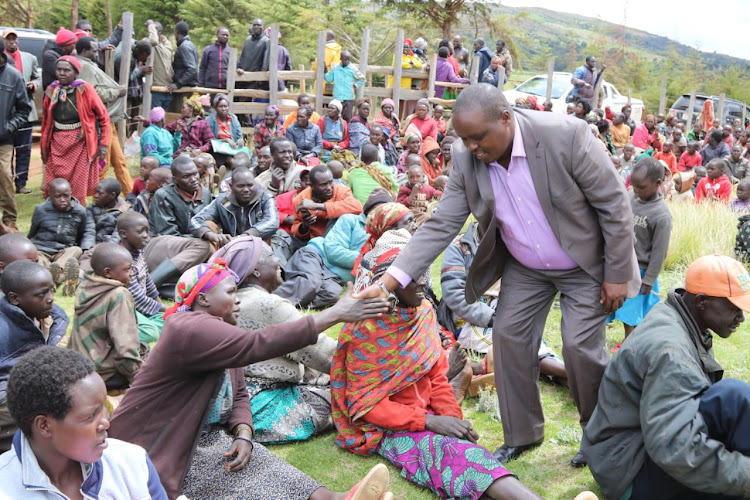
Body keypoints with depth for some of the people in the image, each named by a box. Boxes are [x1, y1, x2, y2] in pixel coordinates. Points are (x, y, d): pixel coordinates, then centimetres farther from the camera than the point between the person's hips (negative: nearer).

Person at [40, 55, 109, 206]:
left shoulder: (85, 89, -6)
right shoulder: (52, 90, 5)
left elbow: (103, 116, -3)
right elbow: (46, 120, 14)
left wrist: (103, 143, -6)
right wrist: (43, 146, 15)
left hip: (80, 143, -4)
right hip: (57, 144, 4)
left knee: (79, 189, 1)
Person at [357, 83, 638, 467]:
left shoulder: (565, 135, -29)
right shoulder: (466, 159, -16)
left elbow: (614, 205, -20)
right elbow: (440, 225, -14)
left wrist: (616, 275, -16)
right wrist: (387, 282, -23)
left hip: (584, 263, -4)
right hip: (524, 268, 5)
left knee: (581, 347, -8)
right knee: (510, 337, 2)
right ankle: (521, 434, 22)